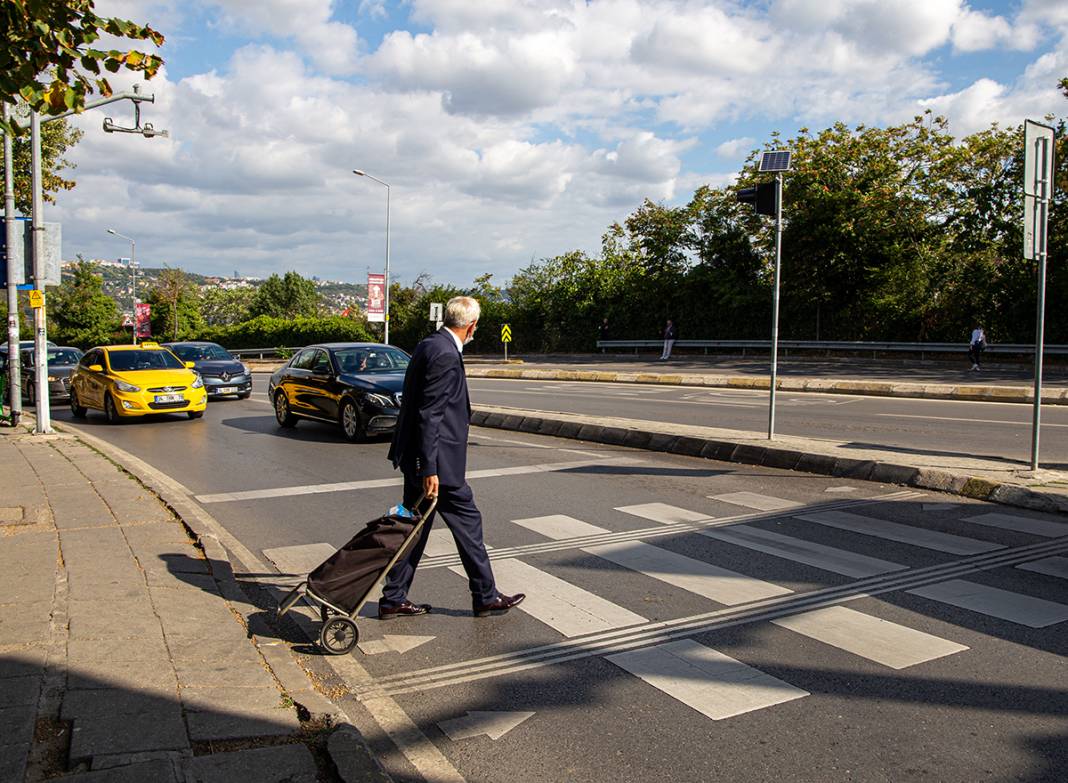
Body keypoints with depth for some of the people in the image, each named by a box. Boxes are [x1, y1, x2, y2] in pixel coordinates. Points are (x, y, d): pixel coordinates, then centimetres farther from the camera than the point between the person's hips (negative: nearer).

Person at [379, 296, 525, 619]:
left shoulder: (428, 344, 11)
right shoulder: (446, 355, -19)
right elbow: (429, 414, -23)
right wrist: (429, 469, -23)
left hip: (416, 455, 10)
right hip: (435, 459, -10)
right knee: (466, 520, 4)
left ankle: (394, 600, 22)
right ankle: (485, 597, 17)